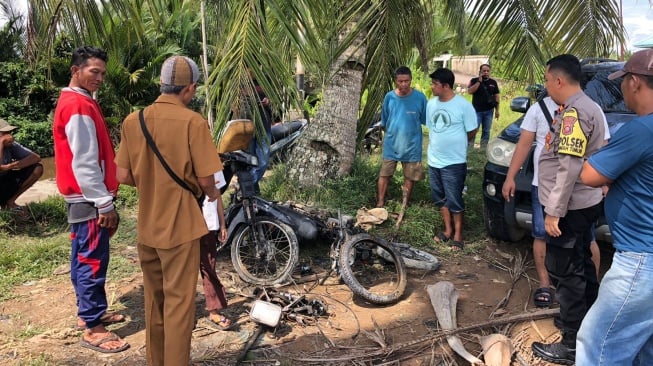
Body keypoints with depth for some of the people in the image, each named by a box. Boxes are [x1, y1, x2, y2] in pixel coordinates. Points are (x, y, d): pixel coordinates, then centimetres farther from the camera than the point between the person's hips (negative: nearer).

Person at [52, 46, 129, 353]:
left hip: (82, 197, 10)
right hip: (89, 199, -10)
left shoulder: (76, 101, 15)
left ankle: (88, 313, 29)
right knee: (93, 261, -4)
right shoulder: (79, 106, -17)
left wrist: (102, 199, 21)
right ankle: (92, 329, 4)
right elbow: (85, 162, -22)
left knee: (83, 258, 17)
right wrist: (105, 203, -20)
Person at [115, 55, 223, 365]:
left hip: (146, 225, 6)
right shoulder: (192, 122, -15)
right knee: (179, 302, 5)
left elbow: (123, 176, 1)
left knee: (153, 300, 20)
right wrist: (213, 194, 7)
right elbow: (205, 179, -15)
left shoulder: (132, 120, 1)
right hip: (180, 225, -6)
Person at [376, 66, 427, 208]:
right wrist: (391, 134, 12)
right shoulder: (389, 97, -6)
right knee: (384, 174, 5)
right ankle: (380, 204, 18)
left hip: (412, 144, -1)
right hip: (391, 144, 1)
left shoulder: (420, 97, -12)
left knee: (410, 177, 11)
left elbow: (426, 120, -1)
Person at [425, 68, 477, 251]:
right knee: (440, 198, 15)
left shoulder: (463, 105, -14)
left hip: (454, 162, -6)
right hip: (434, 160, 6)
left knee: (454, 200, 1)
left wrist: (455, 143, 7)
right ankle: (448, 230, 30)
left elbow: (472, 131, -4)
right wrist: (437, 145, 11)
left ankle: (458, 234, 16)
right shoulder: (431, 103, 3)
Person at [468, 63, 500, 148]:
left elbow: (496, 96, 9)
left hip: (489, 111, 3)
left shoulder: (493, 82, 8)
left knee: (486, 131, 9)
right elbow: (470, 91, -15)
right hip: (477, 111, -3)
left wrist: (497, 110, 4)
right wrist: (479, 81, -16)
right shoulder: (474, 80, 1)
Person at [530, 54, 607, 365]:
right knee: (580, 265, 21)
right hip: (582, 203, 11)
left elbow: (570, 167, -27)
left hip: (570, 207, -10)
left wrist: (554, 211, -23)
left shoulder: (574, 112, -21)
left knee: (565, 272, -3)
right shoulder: (586, 107, 13)